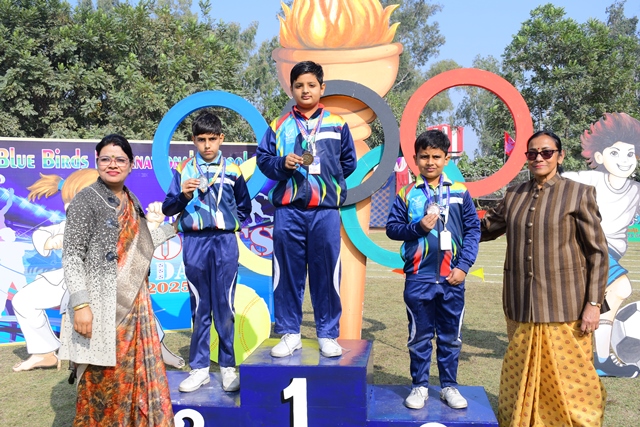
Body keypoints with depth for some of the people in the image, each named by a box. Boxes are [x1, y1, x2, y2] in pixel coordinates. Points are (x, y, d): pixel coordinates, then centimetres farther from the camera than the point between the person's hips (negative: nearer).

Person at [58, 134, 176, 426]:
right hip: (102, 305, -6)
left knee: (138, 372, 10)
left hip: (134, 302, 7)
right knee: (104, 377, -1)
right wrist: (80, 303, -20)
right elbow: (71, 256, -12)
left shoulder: (131, 202, 12)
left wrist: (173, 226, 21)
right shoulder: (86, 200, -8)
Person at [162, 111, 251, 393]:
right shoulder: (184, 170, 6)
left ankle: (227, 366, 12)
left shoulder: (232, 170, 8)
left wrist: (230, 223, 3)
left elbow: (244, 207, 18)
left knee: (225, 306, 2)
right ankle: (199, 368, 14)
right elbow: (168, 209, 3)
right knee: (199, 308, 6)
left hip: (225, 242, 0)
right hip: (195, 243, 0)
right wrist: (183, 196, -15)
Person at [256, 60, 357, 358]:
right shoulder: (279, 126, 9)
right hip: (287, 210, 1)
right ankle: (289, 334, 16)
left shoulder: (337, 125, 10)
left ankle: (328, 335, 14)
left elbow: (348, 162, 15)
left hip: (325, 209, 0)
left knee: (326, 274, 2)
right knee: (287, 273, 4)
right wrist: (282, 163, -11)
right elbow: (263, 159, 6)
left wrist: (328, 181, 8)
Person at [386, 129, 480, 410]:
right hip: (418, 278, -1)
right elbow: (392, 227, 1)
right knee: (419, 337, 11)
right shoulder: (407, 194, 0)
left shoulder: (460, 192, 1)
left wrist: (464, 265, -6)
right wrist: (418, 227, -16)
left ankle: (449, 386, 27)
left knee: (450, 337, 12)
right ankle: (419, 386, 24)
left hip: (452, 279, 1)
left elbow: (473, 229, 2)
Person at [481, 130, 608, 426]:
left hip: (563, 308, -4)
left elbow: (597, 251, -3)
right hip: (522, 306, 4)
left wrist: (594, 303, -7)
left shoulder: (579, 194, -3)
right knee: (523, 378, 13)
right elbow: (484, 228, 21)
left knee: (569, 378, 3)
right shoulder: (513, 195, 8)